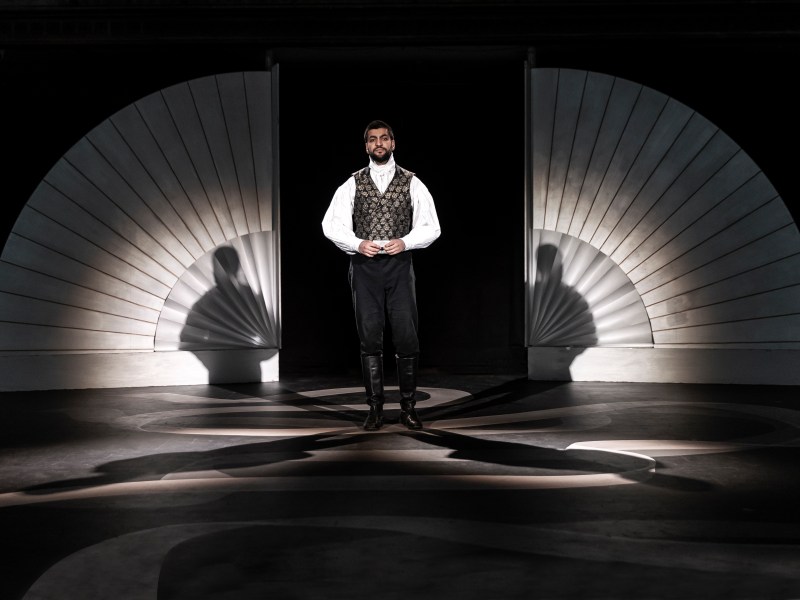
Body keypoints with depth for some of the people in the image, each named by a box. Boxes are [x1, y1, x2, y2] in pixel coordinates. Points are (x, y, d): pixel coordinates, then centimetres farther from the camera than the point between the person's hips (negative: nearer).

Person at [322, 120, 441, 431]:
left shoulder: (412, 183, 4)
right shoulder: (352, 184, 5)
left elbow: (431, 227, 2)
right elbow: (331, 224, 2)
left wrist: (405, 242, -15)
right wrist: (357, 244, -14)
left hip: (399, 265, 0)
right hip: (365, 266, 0)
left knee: (407, 338, -1)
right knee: (370, 339, 4)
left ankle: (408, 408, 12)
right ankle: (375, 409, 12)